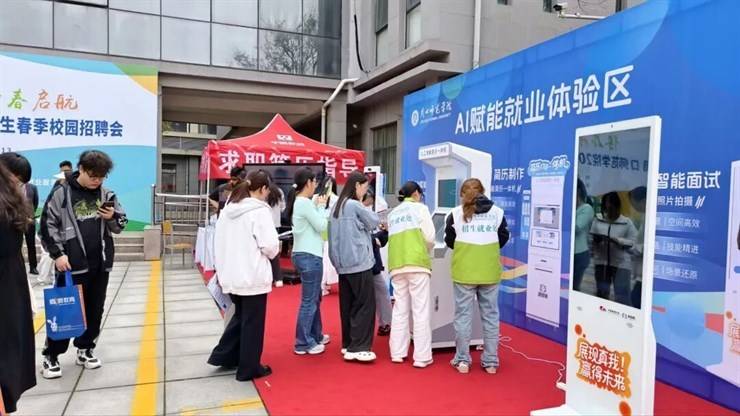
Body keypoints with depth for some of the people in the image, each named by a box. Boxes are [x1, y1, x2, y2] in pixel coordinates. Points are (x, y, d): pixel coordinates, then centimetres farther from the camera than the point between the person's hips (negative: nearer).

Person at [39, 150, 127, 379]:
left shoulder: (106, 194, 6)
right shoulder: (61, 193, -5)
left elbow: (120, 225, 12)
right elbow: (48, 225, -4)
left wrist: (112, 218, -10)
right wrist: (58, 254, -11)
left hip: (100, 264, 4)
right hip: (72, 264, -4)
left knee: (94, 310, 12)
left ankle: (85, 349, 27)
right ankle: (51, 355, 15)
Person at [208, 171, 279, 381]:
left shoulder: (228, 208, 6)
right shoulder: (260, 210, -15)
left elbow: (220, 240, 10)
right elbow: (269, 245, -19)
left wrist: (222, 268, 18)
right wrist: (275, 250, 3)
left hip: (232, 273, 7)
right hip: (254, 276, -7)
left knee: (240, 316, 24)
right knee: (253, 322, 6)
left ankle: (223, 355, 26)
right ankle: (249, 368, 16)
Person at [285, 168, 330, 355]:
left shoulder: (297, 202, 12)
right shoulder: (305, 203, -16)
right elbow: (321, 226, -13)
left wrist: (317, 206, 7)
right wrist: (321, 206, -2)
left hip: (303, 254, 10)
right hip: (309, 256, -10)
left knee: (315, 297, 21)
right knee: (309, 301, -1)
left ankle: (315, 335, 33)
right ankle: (303, 344, 8)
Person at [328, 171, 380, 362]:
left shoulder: (337, 206, 12)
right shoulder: (355, 205, -13)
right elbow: (374, 222, -2)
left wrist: (366, 235, 10)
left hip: (343, 263, 9)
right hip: (359, 262, -9)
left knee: (348, 305, 12)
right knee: (365, 305, -4)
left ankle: (348, 344, 19)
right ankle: (357, 348, -5)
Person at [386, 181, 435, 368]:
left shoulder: (392, 214, 21)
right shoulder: (420, 208, 7)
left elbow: (393, 239, 13)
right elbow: (430, 237, 0)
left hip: (397, 265, 5)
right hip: (417, 263, -5)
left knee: (400, 309, 11)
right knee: (421, 310, -2)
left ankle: (397, 353, 14)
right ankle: (422, 356, -1)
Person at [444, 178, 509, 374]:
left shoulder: (456, 213, 1)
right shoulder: (497, 212, 3)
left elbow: (449, 241, 11)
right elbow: (503, 239, 12)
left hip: (464, 271, -1)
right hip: (490, 271, 1)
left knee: (463, 315, 7)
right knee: (490, 315, 10)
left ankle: (462, 360, 13)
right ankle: (490, 361, 16)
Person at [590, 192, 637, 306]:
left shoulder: (627, 222, 0)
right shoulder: (598, 220, 6)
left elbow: (633, 242, -6)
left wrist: (617, 240, -20)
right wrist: (596, 240, -14)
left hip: (621, 263, -3)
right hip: (601, 261, 3)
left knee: (621, 295, -7)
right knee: (601, 292, 13)